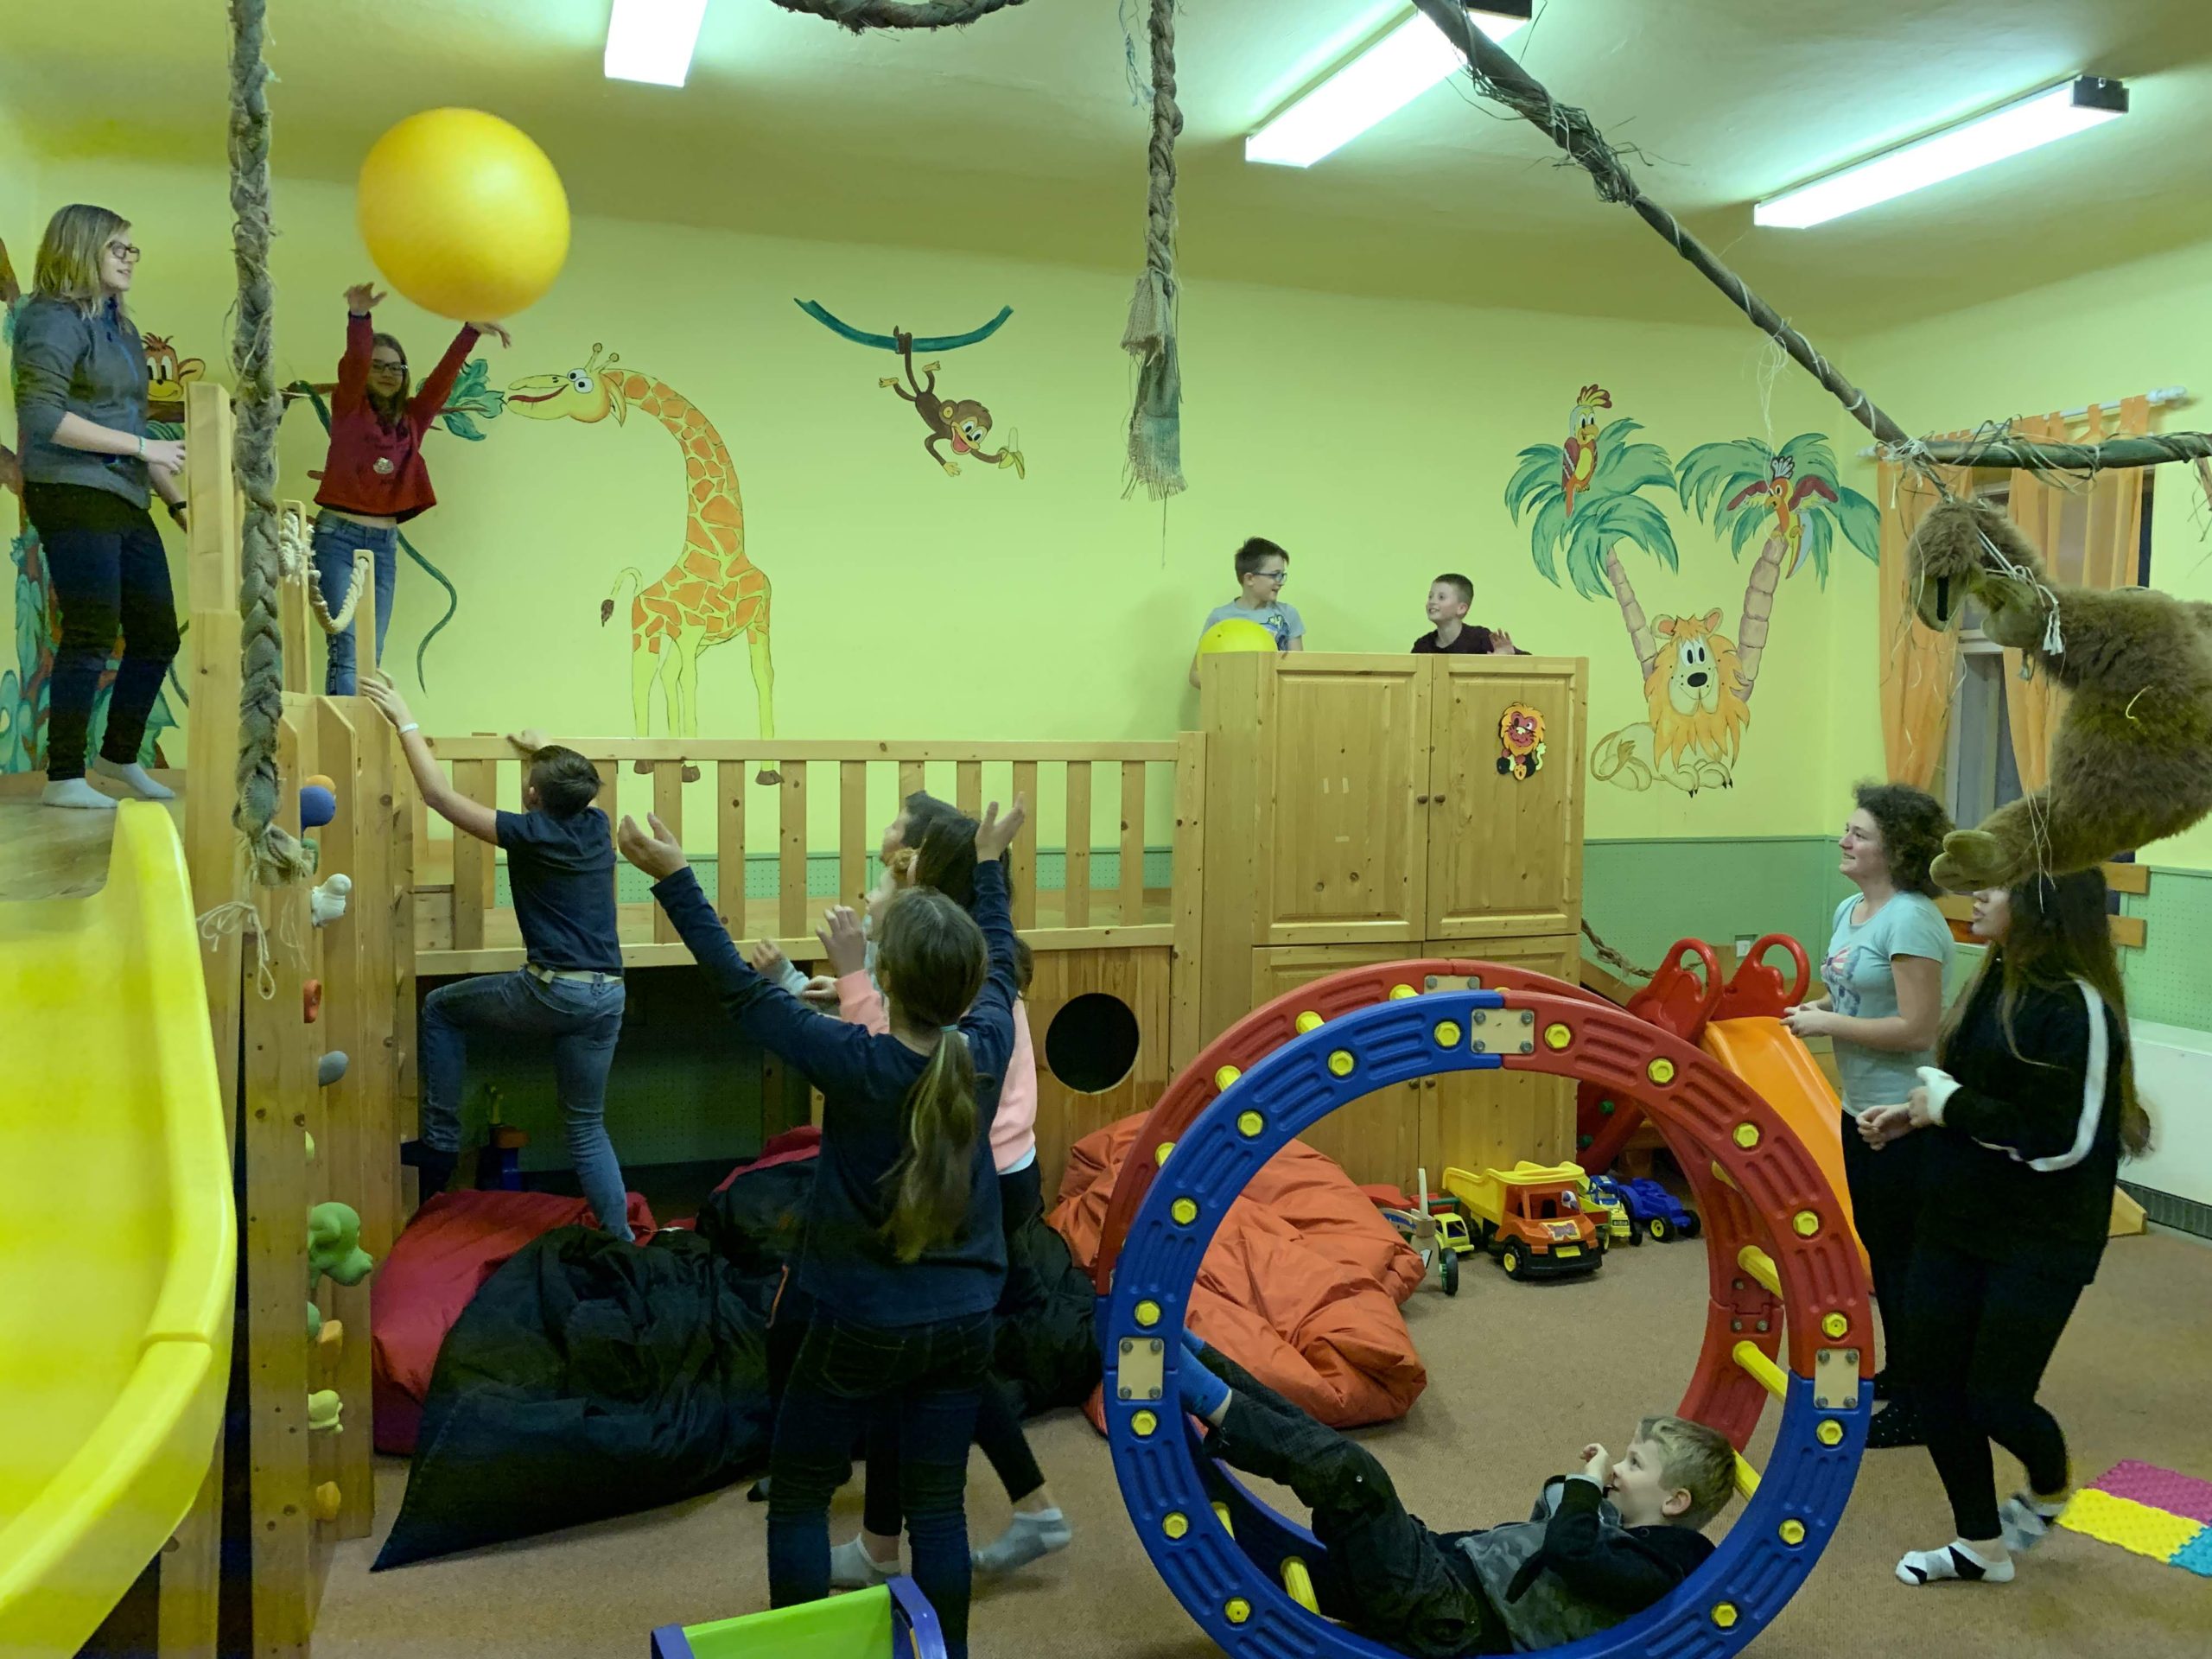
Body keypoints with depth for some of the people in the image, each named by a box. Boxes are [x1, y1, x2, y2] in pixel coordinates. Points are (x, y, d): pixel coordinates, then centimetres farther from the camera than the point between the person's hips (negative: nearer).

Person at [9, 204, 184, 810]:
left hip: (125, 501, 8)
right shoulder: (54, 320, -7)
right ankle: (64, 779, 3)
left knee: (157, 634, 10)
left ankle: (120, 756, 26)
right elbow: (41, 416, -19)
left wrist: (178, 500, 18)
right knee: (91, 636, -7)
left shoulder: (120, 327, 18)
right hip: (72, 496, -8)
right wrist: (141, 446, -18)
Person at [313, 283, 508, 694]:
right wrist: (358, 316, -36)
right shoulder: (349, 408, 1)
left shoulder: (412, 418, 11)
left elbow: (444, 375, 1)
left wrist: (471, 330, -13)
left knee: (371, 658, 5)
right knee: (346, 651, -13)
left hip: (385, 545, 5)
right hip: (338, 537, -5)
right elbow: (352, 363, -17)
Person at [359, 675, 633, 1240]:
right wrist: (546, 749, 48)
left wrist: (406, 721, 3)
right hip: (607, 995, 6)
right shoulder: (596, 826, 8)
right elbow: (576, 780, 34)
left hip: (551, 990, -5)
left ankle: (440, 1141, 18)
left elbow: (440, 795, -4)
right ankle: (623, 1239, 7)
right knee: (586, 1125, 14)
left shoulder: (532, 833, -7)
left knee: (441, 1007, 21)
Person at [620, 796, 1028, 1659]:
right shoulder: (987, 1049, -11)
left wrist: (676, 877, -8)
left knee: (797, 1497, 16)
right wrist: (990, 862, 22)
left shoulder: (854, 1062, -22)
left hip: (861, 1329, -4)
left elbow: (741, 988, -14)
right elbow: (999, 967, 9)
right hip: (964, 1322, 4)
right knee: (937, 1505, 15)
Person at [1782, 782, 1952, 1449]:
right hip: (1863, 1108, 10)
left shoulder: (1911, 920, -21)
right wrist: (1815, 1009, -1)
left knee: (1902, 1257, 2)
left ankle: (1917, 1406, 16)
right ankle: (1899, 1373, 38)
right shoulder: (1850, 909, 7)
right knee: (1877, 1248, 21)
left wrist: (1827, 1025, -19)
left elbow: (1917, 1028, -24)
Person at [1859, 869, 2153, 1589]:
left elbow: (2059, 1142, -26)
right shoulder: (1997, 982, 5)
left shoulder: (2078, 1007, -21)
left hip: (2040, 1242, -8)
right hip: (1955, 1221, 8)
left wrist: (1949, 1104, -18)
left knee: (1996, 1396, 2)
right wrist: (1912, 1118, 1)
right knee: (1934, 1381, 11)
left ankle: (2051, 1489, 38)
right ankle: (1980, 1544, 29)